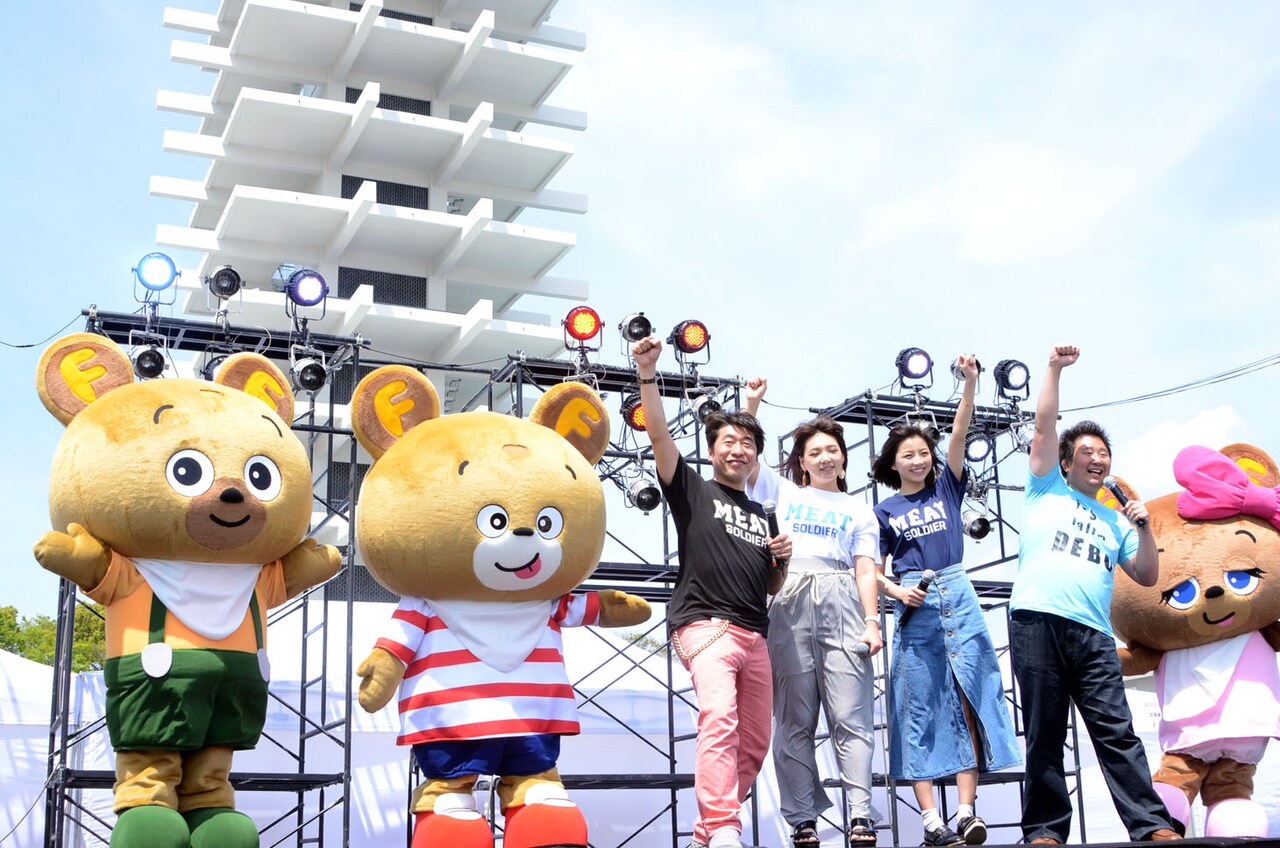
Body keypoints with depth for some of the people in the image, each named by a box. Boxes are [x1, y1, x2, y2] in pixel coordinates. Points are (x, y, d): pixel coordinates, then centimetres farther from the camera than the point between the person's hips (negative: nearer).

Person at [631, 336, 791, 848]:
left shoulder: (761, 515, 24)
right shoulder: (693, 490, 10)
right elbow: (658, 433, -5)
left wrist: (782, 559, 7)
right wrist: (648, 374, -15)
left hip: (755, 635, 7)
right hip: (706, 625, -7)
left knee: (755, 743, 5)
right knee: (719, 718, -28)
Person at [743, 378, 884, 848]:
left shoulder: (858, 512, 21)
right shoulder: (781, 492, 22)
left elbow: (865, 570, 10)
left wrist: (872, 622, -1)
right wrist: (752, 403, 4)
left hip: (841, 606, 0)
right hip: (790, 604, 0)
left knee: (850, 716, -9)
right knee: (794, 718, -2)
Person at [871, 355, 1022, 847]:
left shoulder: (947, 489, 12)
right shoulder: (885, 511, 10)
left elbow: (960, 433, -1)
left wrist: (970, 383, -12)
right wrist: (896, 590, -12)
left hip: (958, 599, 1)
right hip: (914, 607, -1)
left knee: (969, 700, -8)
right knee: (919, 710, -3)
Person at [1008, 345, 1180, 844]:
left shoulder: (1115, 521, 27)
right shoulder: (1048, 489, 19)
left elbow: (1147, 577, 22)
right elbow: (1044, 425, 9)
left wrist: (1145, 529, 9)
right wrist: (1055, 369, 7)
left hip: (1093, 632, 3)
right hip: (1036, 621, -3)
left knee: (1116, 730, -6)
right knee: (1044, 735, -3)